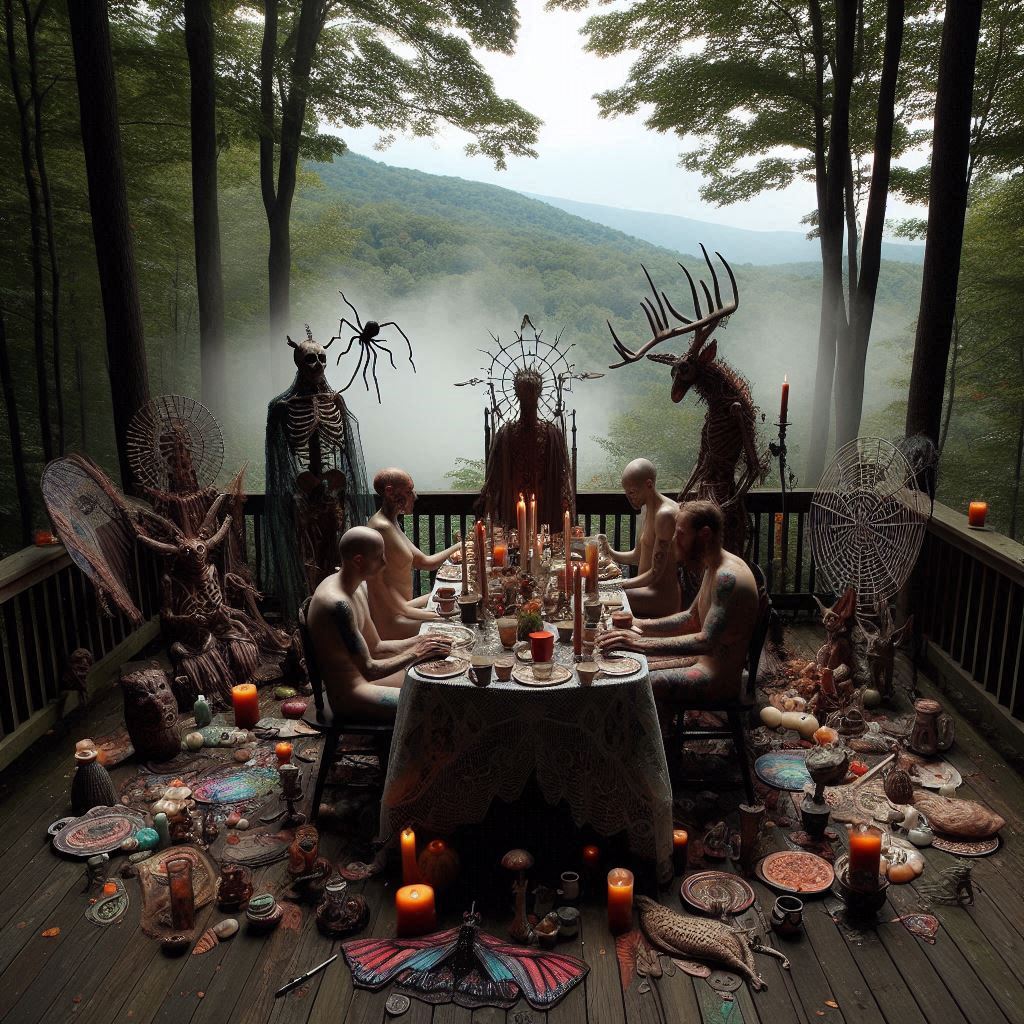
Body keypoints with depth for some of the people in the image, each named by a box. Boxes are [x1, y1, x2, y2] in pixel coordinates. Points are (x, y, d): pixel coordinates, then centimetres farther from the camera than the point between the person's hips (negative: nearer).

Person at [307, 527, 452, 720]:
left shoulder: (357, 588, 4)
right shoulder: (338, 604, -27)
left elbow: (375, 647, 11)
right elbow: (369, 669, -24)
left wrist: (419, 642, -2)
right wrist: (416, 653, -17)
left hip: (360, 678, 10)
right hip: (348, 696, -10)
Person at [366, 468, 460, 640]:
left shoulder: (392, 524, 11)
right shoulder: (381, 528, -21)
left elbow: (425, 561, 11)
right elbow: (375, 582, -22)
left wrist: (458, 547, 4)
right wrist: (404, 610, -21)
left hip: (400, 607, 10)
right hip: (390, 621, -10)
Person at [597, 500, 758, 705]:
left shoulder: (727, 577, -25)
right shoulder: (714, 567, 7)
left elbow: (706, 641, -35)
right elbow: (692, 618, 17)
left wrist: (640, 643, -38)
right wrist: (643, 625, 4)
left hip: (721, 677, -10)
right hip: (705, 659, 10)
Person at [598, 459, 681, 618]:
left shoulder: (664, 515, -21)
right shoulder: (646, 508, 11)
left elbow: (655, 573, -21)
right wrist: (611, 553, 2)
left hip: (663, 598, -10)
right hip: (648, 590, 10)